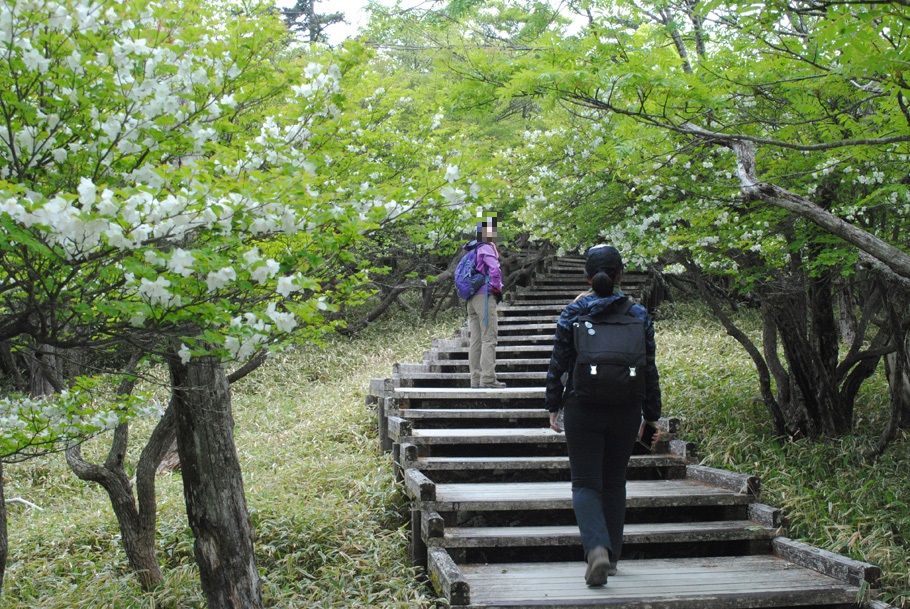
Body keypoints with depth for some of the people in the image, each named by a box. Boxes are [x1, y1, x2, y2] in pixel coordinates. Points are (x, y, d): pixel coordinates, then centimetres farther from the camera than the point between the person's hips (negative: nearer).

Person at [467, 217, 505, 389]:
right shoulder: (487, 248, -10)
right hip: (485, 296, -9)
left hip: (471, 299, 9)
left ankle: (476, 379, 11)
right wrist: (497, 289, -6)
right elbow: (495, 270, -22)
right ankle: (488, 379, -12)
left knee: (476, 340, 10)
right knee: (489, 339, -9)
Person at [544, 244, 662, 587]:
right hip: (626, 411, 2)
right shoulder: (639, 315, 1)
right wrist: (651, 415, 11)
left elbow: (558, 364, -2)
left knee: (586, 483, 1)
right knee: (614, 482, 16)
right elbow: (649, 369, 4)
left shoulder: (572, 314, -4)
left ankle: (597, 548, -21)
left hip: (583, 409, -2)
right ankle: (611, 555, 22)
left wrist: (553, 406, 8)